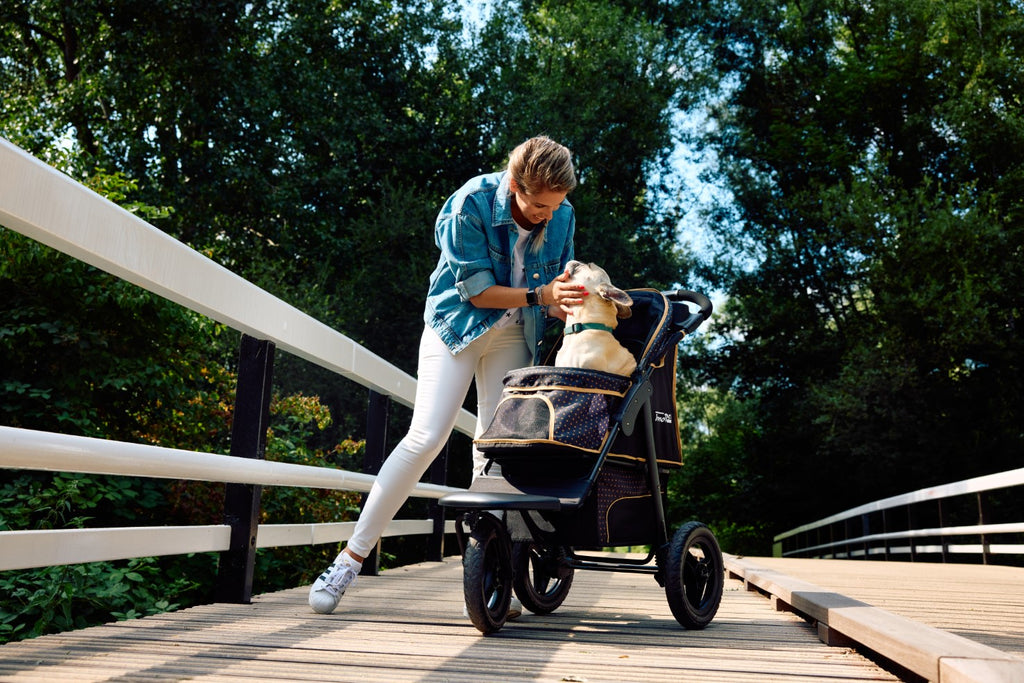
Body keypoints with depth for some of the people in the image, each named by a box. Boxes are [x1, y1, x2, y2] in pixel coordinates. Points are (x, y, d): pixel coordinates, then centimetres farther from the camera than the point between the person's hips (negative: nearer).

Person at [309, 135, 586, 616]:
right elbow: (477, 291, -18)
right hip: (458, 323, -4)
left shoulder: (562, 216, -6)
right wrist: (539, 296, -26)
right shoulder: (471, 204, -21)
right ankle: (351, 557, -7)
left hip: (515, 337, 4)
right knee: (426, 437, -15)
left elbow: (555, 291, 2)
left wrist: (568, 305, -20)